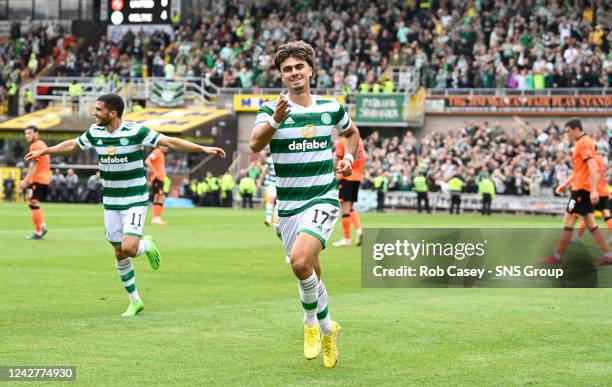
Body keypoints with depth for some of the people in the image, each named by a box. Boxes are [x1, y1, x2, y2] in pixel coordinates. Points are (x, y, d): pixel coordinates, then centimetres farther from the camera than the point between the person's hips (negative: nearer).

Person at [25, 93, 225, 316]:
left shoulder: (135, 131, -16)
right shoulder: (95, 132, 0)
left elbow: (170, 142, -17)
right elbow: (73, 145, 19)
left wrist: (203, 148, -24)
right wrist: (43, 151, 27)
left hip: (135, 201, -5)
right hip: (110, 203, 5)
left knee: (129, 249, -20)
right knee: (119, 254, 7)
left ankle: (147, 245, 16)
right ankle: (135, 301, 21)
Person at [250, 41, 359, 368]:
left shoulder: (331, 107, 4)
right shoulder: (271, 109, -3)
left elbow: (352, 132, 26)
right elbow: (255, 144, -22)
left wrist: (349, 156, 6)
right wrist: (275, 120, -38)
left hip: (323, 199, -2)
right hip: (288, 204, 2)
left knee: (300, 262, -24)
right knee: (310, 273, 11)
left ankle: (313, 322, -3)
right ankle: (326, 327, 35)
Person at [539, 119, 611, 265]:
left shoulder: (583, 143, -13)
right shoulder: (581, 143, 18)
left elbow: (592, 167, -22)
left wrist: (594, 190, -28)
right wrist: (565, 183, 24)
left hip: (581, 189, -10)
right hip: (583, 189, 10)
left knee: (568, 221, -5)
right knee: (591, 224, 8)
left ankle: (557, 257, -1)